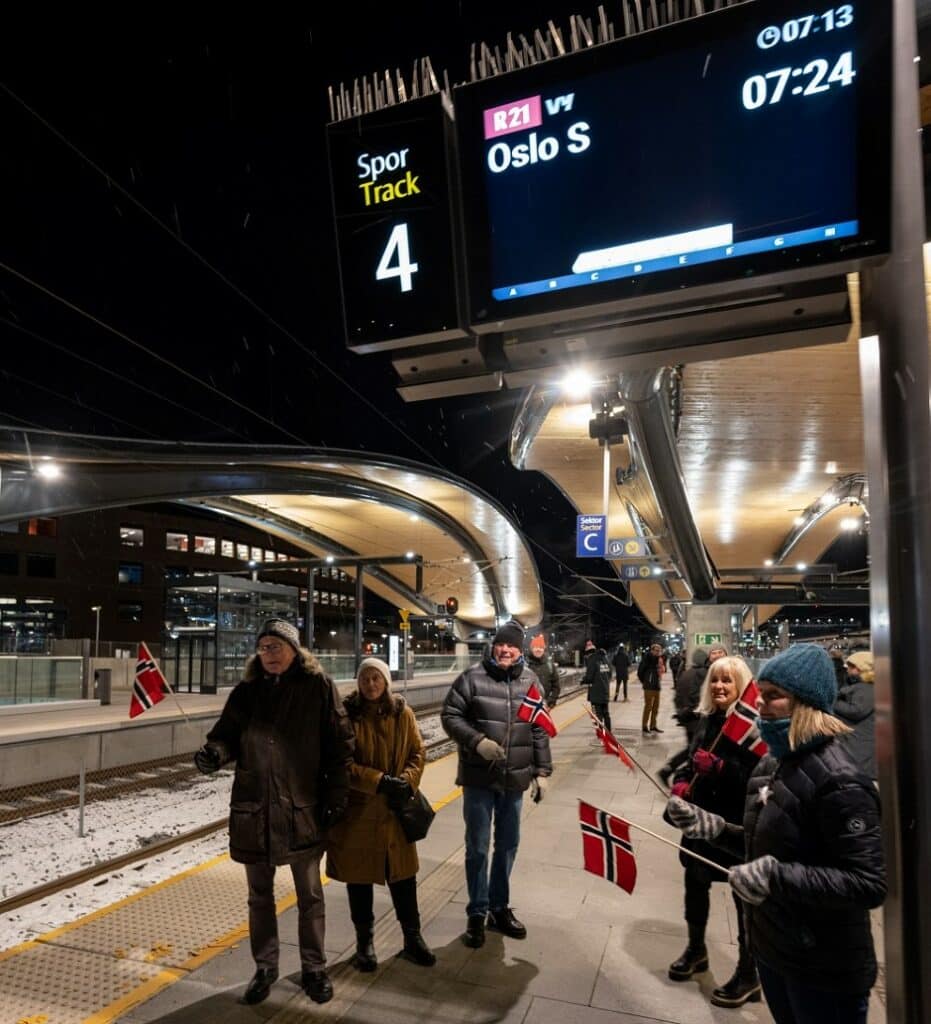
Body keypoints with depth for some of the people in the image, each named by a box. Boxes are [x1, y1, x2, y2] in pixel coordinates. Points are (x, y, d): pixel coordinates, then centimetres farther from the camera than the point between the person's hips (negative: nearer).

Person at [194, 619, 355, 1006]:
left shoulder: (319, 686, -8)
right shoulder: (246, 691, 1)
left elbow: (339, 746, -6)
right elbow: (228, 734, 1)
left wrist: (337, 797, -8)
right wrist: (215, 752, -23)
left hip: (303, 808, -2)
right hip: (254, 809, 3)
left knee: (309, 895, 14)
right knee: (260, 895, 18)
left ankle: (314, 968, 33)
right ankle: (265, 967, 38)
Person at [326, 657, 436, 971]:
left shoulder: (403, 713, 0)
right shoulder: (346, 714, -10)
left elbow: (417, 754, 4)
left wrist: (406, 781, -15)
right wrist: (379, 781, -22)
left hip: (395, 812, 2)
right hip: (356, 811, -2)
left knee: (403, 877, 11)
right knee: (359, 878, 13)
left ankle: (412, 939, 30)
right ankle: (364, 942, 32)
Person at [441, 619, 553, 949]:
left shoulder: (530, 681, 1)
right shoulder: (472, 677, -10)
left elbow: (539, 731, 7)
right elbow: (450, 715, -8)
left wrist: (542, 771, 6)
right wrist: (477, 741, -21)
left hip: (516, 779, 4)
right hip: (479, 778, -3)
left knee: (508, 845, 17)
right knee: (477, 847, 8)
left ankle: (499, 907, 36)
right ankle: (477, 913, 26)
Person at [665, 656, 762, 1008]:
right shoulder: (707, 719, 6)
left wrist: (718, 767, -30)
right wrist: (681, 781, -1)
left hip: (739, 823, -7)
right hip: (702, 817, 7)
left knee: (745, 895, 7)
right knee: (695, 882, 19)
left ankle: (748, 975, 26)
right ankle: (696, 949, 42)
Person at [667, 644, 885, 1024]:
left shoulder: (838, 781, -24)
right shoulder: (773, 763, 3)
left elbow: (870, 884, -26)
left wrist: (778, 877, -31)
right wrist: (715, 828, -2)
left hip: (825, 968, -8)